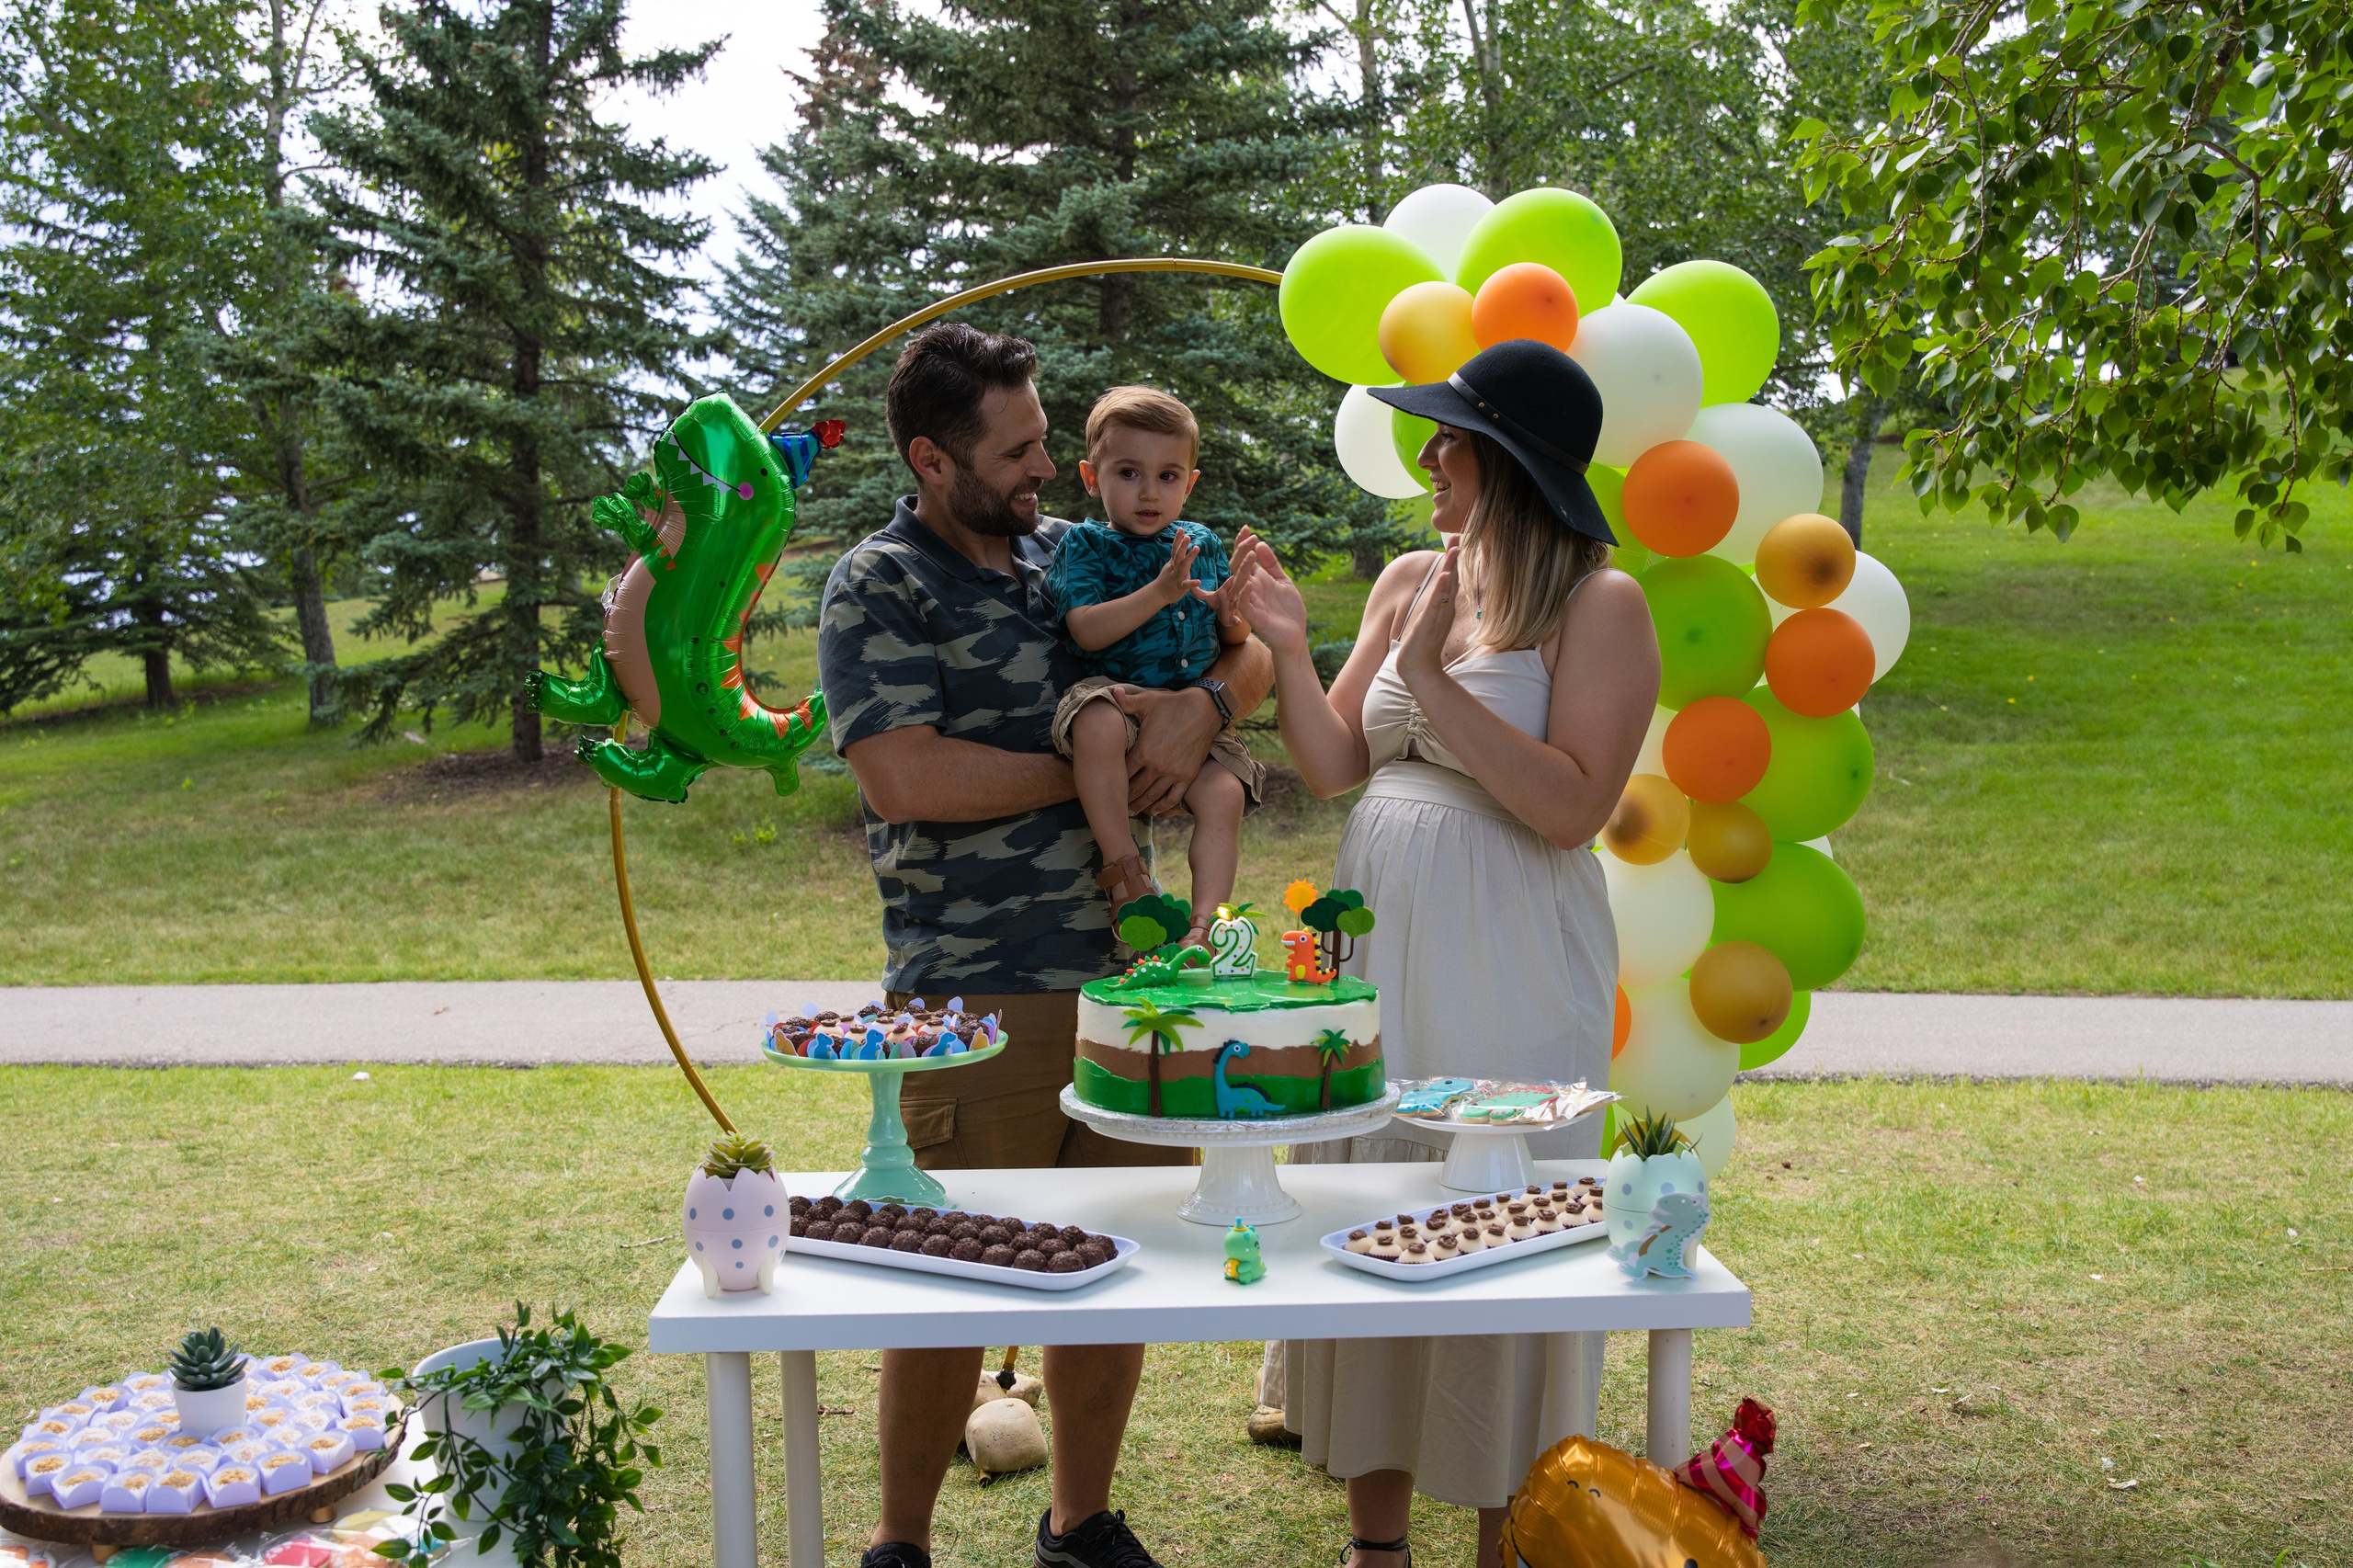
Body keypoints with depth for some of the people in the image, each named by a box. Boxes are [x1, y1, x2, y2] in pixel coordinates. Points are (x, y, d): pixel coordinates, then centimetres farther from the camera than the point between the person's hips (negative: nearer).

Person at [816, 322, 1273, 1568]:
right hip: (978, 997, -5)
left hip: (1133, 975, 6)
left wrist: (1201, 702, -5)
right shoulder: (876, 589, -4)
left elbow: (1253, 651, 17)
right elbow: (909, 778, -17)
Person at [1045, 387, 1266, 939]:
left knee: (1224, 795, -21)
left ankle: (1206, 921, -19)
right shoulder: (1084, 545, 3)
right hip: (1117, 693, -4)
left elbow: (1236, 642, 16)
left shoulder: (1201, 544, 15)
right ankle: (1122, 866, -25)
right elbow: (1087, 631, -12)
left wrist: (1231, 614, -8)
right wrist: (1159, 593, -22)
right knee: (1097, 723, -38)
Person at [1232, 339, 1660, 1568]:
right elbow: (1333, 766, 8)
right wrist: (1289, 649, -6)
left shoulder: (1599, 605, -8)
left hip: (1506, 970, -6)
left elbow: (1571, 806, -19)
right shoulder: (1408, 581, 11)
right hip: (1374, 944, 6)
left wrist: (1431, 676, -19)